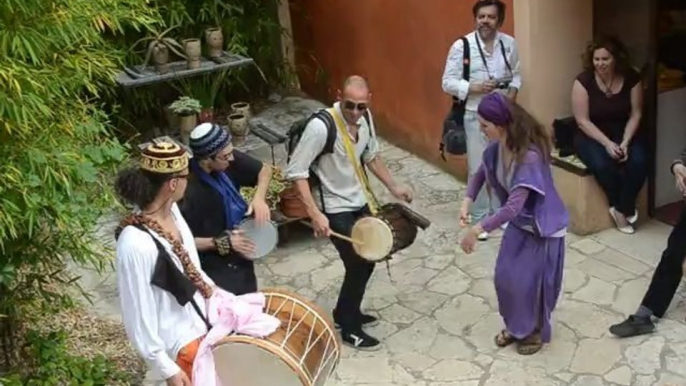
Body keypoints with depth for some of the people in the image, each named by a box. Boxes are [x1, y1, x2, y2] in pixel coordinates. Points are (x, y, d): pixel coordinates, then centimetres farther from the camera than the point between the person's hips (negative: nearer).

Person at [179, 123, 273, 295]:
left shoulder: (227, 161, -15)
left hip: (239, 256, 7)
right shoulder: (189, 191, -31)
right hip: (214, 268, -7)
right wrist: (223, 243, -25)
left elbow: (264, 170, 3)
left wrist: (259, 198, -14)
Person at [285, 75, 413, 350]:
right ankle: (349, 329, 19)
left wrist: (393, 187, 9)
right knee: (359, 265, -2)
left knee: (367, 260, 18)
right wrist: (315, 214, -29)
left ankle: (345, 312, 40)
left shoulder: (365, 118, -6)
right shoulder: (321, 126, -28)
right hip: (335, 209, -8)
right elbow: (295, 172, -25)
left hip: (360, 202, 8)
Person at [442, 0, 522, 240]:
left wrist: (513, 90, -9)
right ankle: (480, 219, 17)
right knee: (478, 169, 3)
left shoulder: (509, 44, -1)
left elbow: (515, 75, 12)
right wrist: (474, 88, -22)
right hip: (475, 115, -3)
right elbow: (448, 82, -9)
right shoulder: (461, 46, -12)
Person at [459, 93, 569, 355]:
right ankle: (515, 326, 36)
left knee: (530, 282, 6)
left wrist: (477, 229, -36)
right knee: (504, 276, 13)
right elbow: (482, 173, 8)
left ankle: (535, 331, 31)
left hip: (542, 226, -7)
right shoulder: (497, 146, -11)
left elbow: (513, 206, -38)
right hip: (519, 222, 7)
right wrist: (467, 201, -6)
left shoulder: (530, 156, -36)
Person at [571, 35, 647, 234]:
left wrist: (625, 142, -18)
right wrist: (607, 143, -23)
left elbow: (635, 114, -3)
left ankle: (621, 208, -7)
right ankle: (624, 208, -6)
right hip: (591, 135, -2)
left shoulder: (631, 78, -6)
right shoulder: (584, 81, -14)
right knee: (602, 164, -32)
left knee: (639, 161, -28)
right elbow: (583, 121, -14)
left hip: (623, 134, 2)